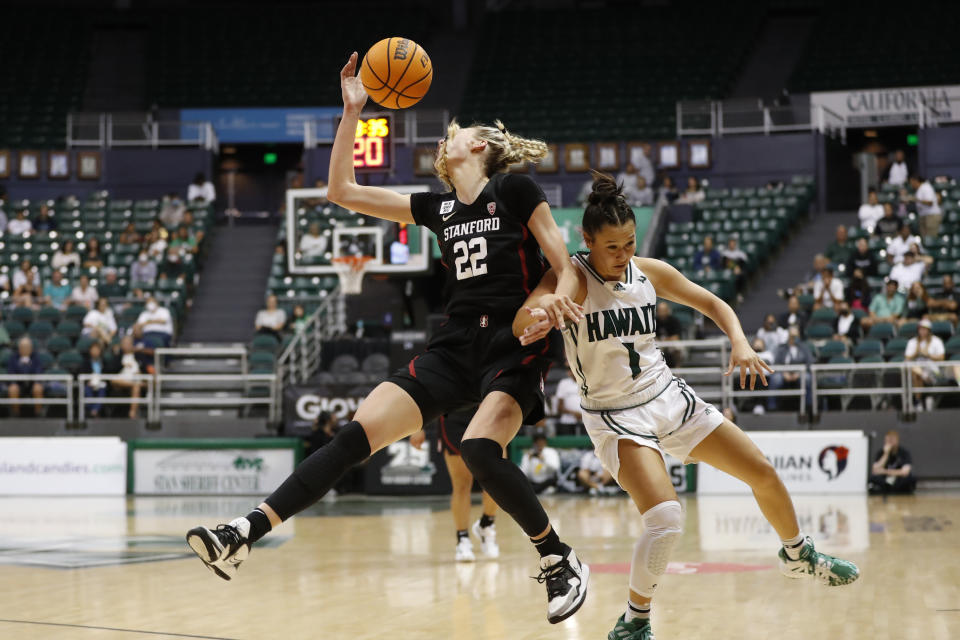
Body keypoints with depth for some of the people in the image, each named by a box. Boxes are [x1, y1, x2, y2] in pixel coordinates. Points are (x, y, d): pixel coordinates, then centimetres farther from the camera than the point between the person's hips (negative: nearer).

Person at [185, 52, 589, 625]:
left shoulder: (516, 190, 1)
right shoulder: (438, 207, 16)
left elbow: (568, 267, -2)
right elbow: (343, 191, 17)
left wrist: (560, 298, -25)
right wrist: (352, 112, 12)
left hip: (515, 348, -5)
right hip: (455, 347, 5)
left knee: (480, 447, -31)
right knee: (359, 433, -10)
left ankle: (563, 563, -12)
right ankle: (244, 536, -17)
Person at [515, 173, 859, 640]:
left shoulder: (649, 273, -3)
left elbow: (713, 304, 10)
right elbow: (522, 322, -35)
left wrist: (740, 343, -10)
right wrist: (533, 320, -59)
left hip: (668, 397, 6)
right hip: (616, 417, -6)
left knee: (763, 474, 10)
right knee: (665, 519, -27)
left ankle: (798, 556, 38)